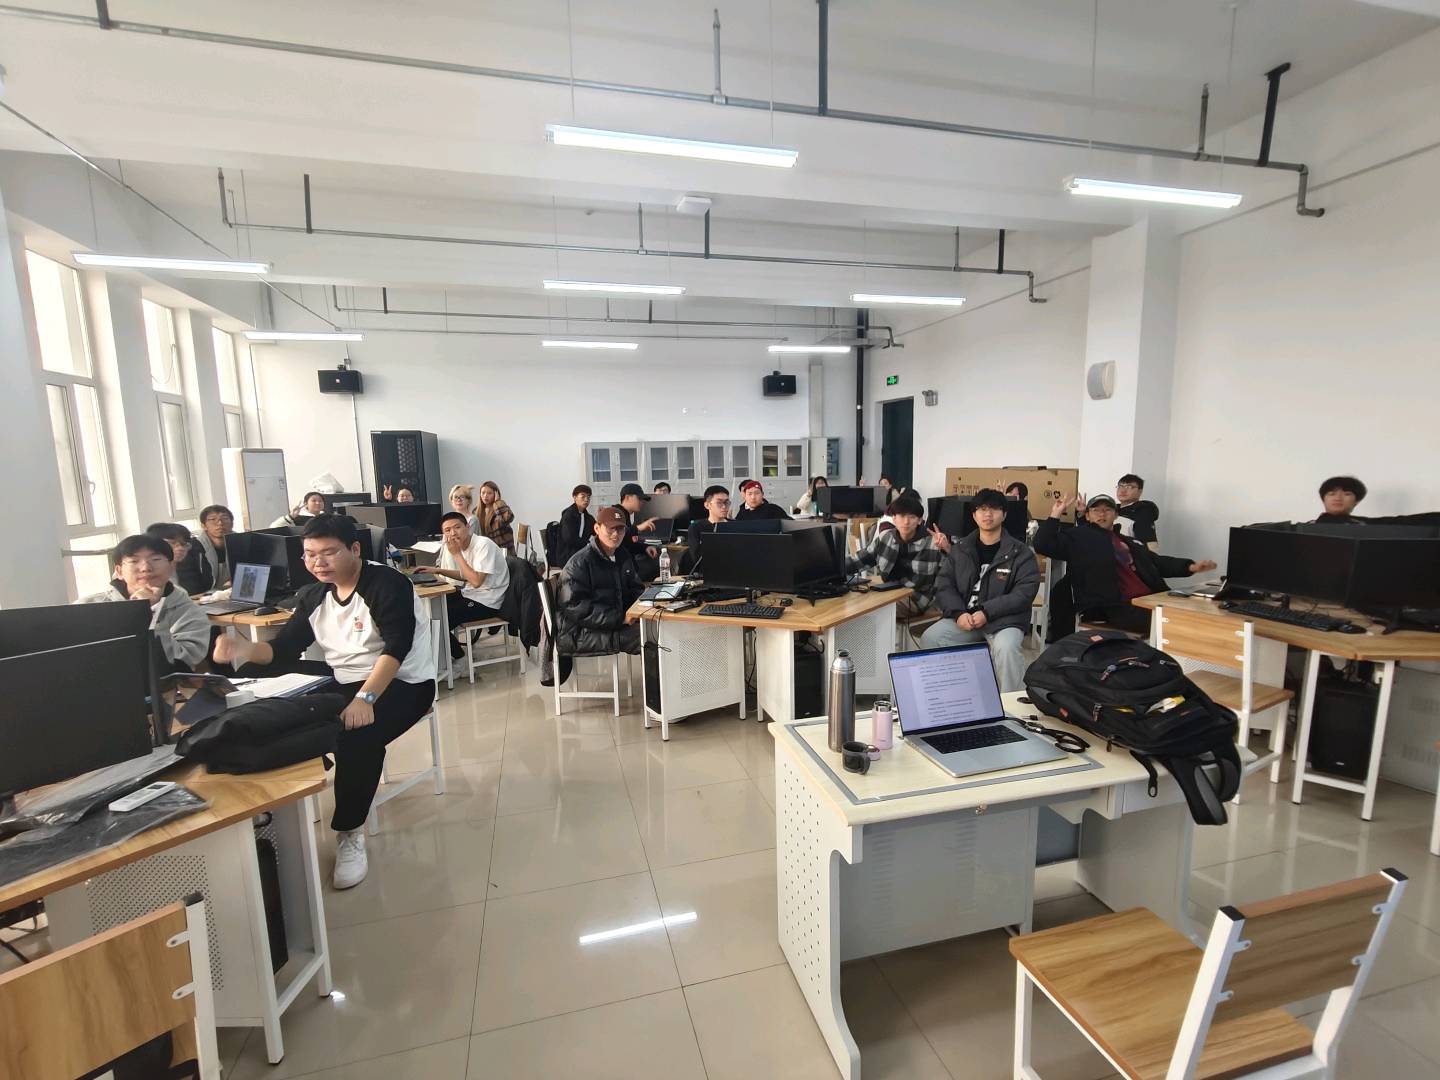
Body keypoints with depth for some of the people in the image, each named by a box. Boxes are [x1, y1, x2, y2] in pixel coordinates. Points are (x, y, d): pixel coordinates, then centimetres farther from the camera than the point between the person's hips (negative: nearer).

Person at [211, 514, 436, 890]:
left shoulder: (388, 585, -15)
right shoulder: (312, 596, 9)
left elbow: (396, 647, -25)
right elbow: (283, 648, 5)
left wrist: (365, 698, -36)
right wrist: (245, 649, -17)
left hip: (403, 684, -7)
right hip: (345, 685, 7)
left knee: (356, 735, -31)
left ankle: (349, 832, -11)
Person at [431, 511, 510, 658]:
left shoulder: (484, 545, -21)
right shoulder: (463, 544, 5)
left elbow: (476, 581, -28)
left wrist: (457, 553, -23)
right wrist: (438, 570, 9)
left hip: (485, 602, -9)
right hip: (470, 594, 9)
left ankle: (461, 658, 12)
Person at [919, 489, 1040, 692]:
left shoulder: (1020, 553, 0)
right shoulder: (960, 550, 11)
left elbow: (1025, 592, -10)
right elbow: (944, 586, 5)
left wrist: (987, 612, -20)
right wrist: (959, 613, -14)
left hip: (1004, 619, -3)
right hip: (964, 617, 3)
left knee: (1006, 649, -34)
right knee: (929, 638, -19)